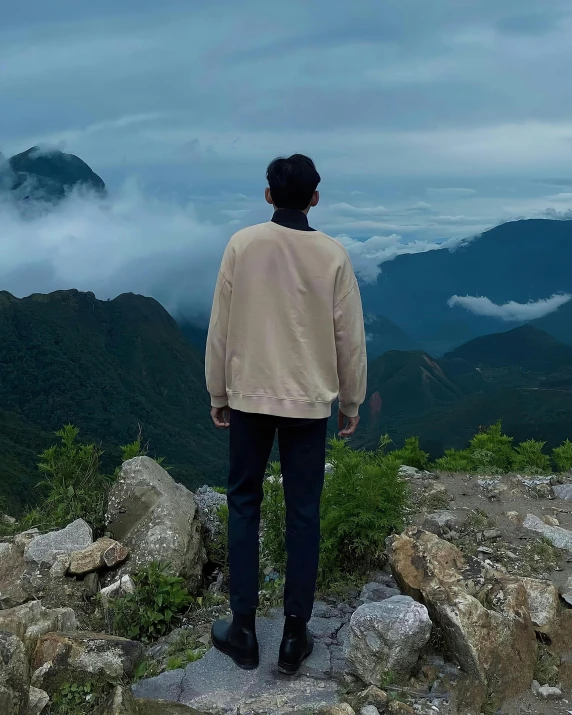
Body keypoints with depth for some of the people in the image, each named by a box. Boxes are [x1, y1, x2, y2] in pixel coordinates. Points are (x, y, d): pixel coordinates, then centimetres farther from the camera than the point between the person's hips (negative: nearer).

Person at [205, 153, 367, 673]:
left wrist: (218, 394, 9)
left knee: (244, 504, 13)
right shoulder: (333, 254, -5)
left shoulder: (242, 244, -6)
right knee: (303, 513, 9)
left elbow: (221, 328, -3)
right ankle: (295, 635, 18)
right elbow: (350, 337, -2)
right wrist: (351, 402, 11)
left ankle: (243, 630, 19)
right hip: (309, 400, 0)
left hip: (248, 395, 0)